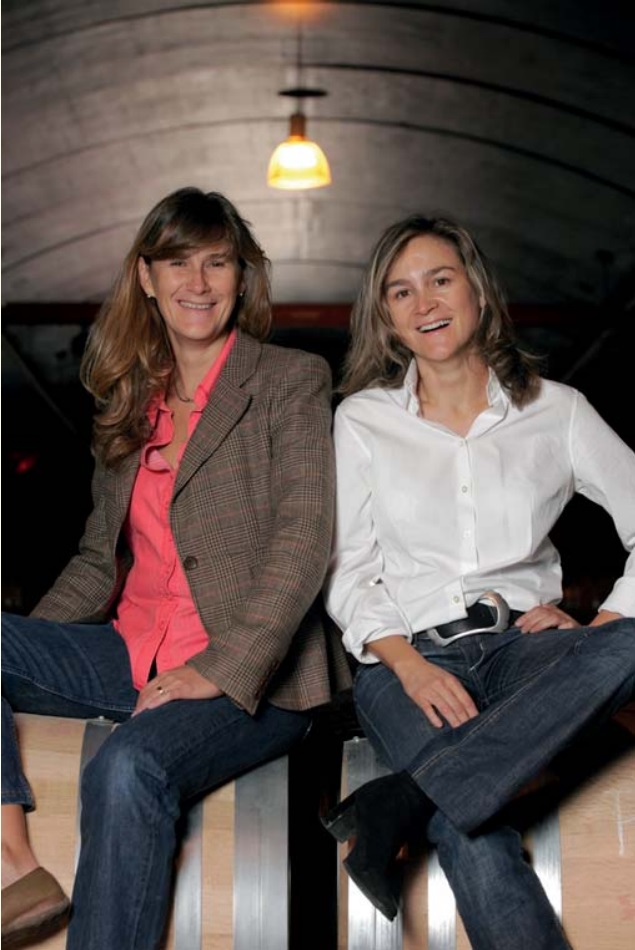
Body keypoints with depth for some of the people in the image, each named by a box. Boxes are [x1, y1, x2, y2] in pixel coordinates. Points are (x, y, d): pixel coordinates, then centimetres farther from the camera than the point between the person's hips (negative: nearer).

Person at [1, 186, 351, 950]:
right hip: (132, 655, 6)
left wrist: (223, 670, -21)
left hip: (248, 676, -6)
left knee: (128, 767, -33)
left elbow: (302, 541, -11)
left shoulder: (292, 382, 0)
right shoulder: (129, 401, 17)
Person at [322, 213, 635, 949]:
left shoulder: (556, 411, 10)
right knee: (476, 837, -32)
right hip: (408, 657, -1)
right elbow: (345, 572, 6)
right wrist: (408, 663, -11)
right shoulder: (363, 420, 10)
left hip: (523, 645, 2)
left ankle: (405, 802, -36)